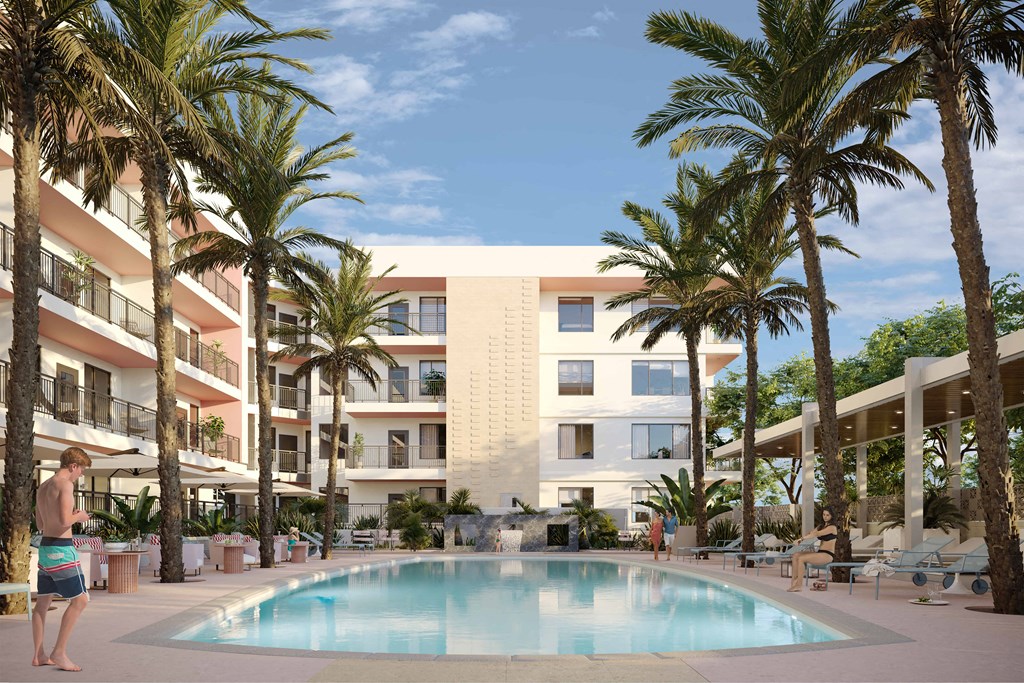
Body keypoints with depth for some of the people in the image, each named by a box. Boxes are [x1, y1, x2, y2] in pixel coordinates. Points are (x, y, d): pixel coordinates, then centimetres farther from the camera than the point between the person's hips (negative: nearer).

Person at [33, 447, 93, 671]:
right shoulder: (65, 484, -14)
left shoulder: (43, 487, 15)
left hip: (45, 547, 10)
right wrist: (79, 517, -4)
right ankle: (59, 652, -6)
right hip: (61, 549, -10)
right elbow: (64, 521, -24)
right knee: (80, 599, -5)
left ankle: (39, 655, 16)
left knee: (43, 602, 12)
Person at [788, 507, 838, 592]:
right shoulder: (821, 526, 19)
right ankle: (794, 582, -10)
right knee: (795, 555, -5)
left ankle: (798, 585, -19)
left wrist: (802, 538, -25)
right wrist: (802, 539, -14)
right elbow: (811, 534, 6)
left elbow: (816, 534, -21)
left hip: (828, 555, -9)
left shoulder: (832, 527, -9)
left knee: (801, 558, -24)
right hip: (820, 552, 9)